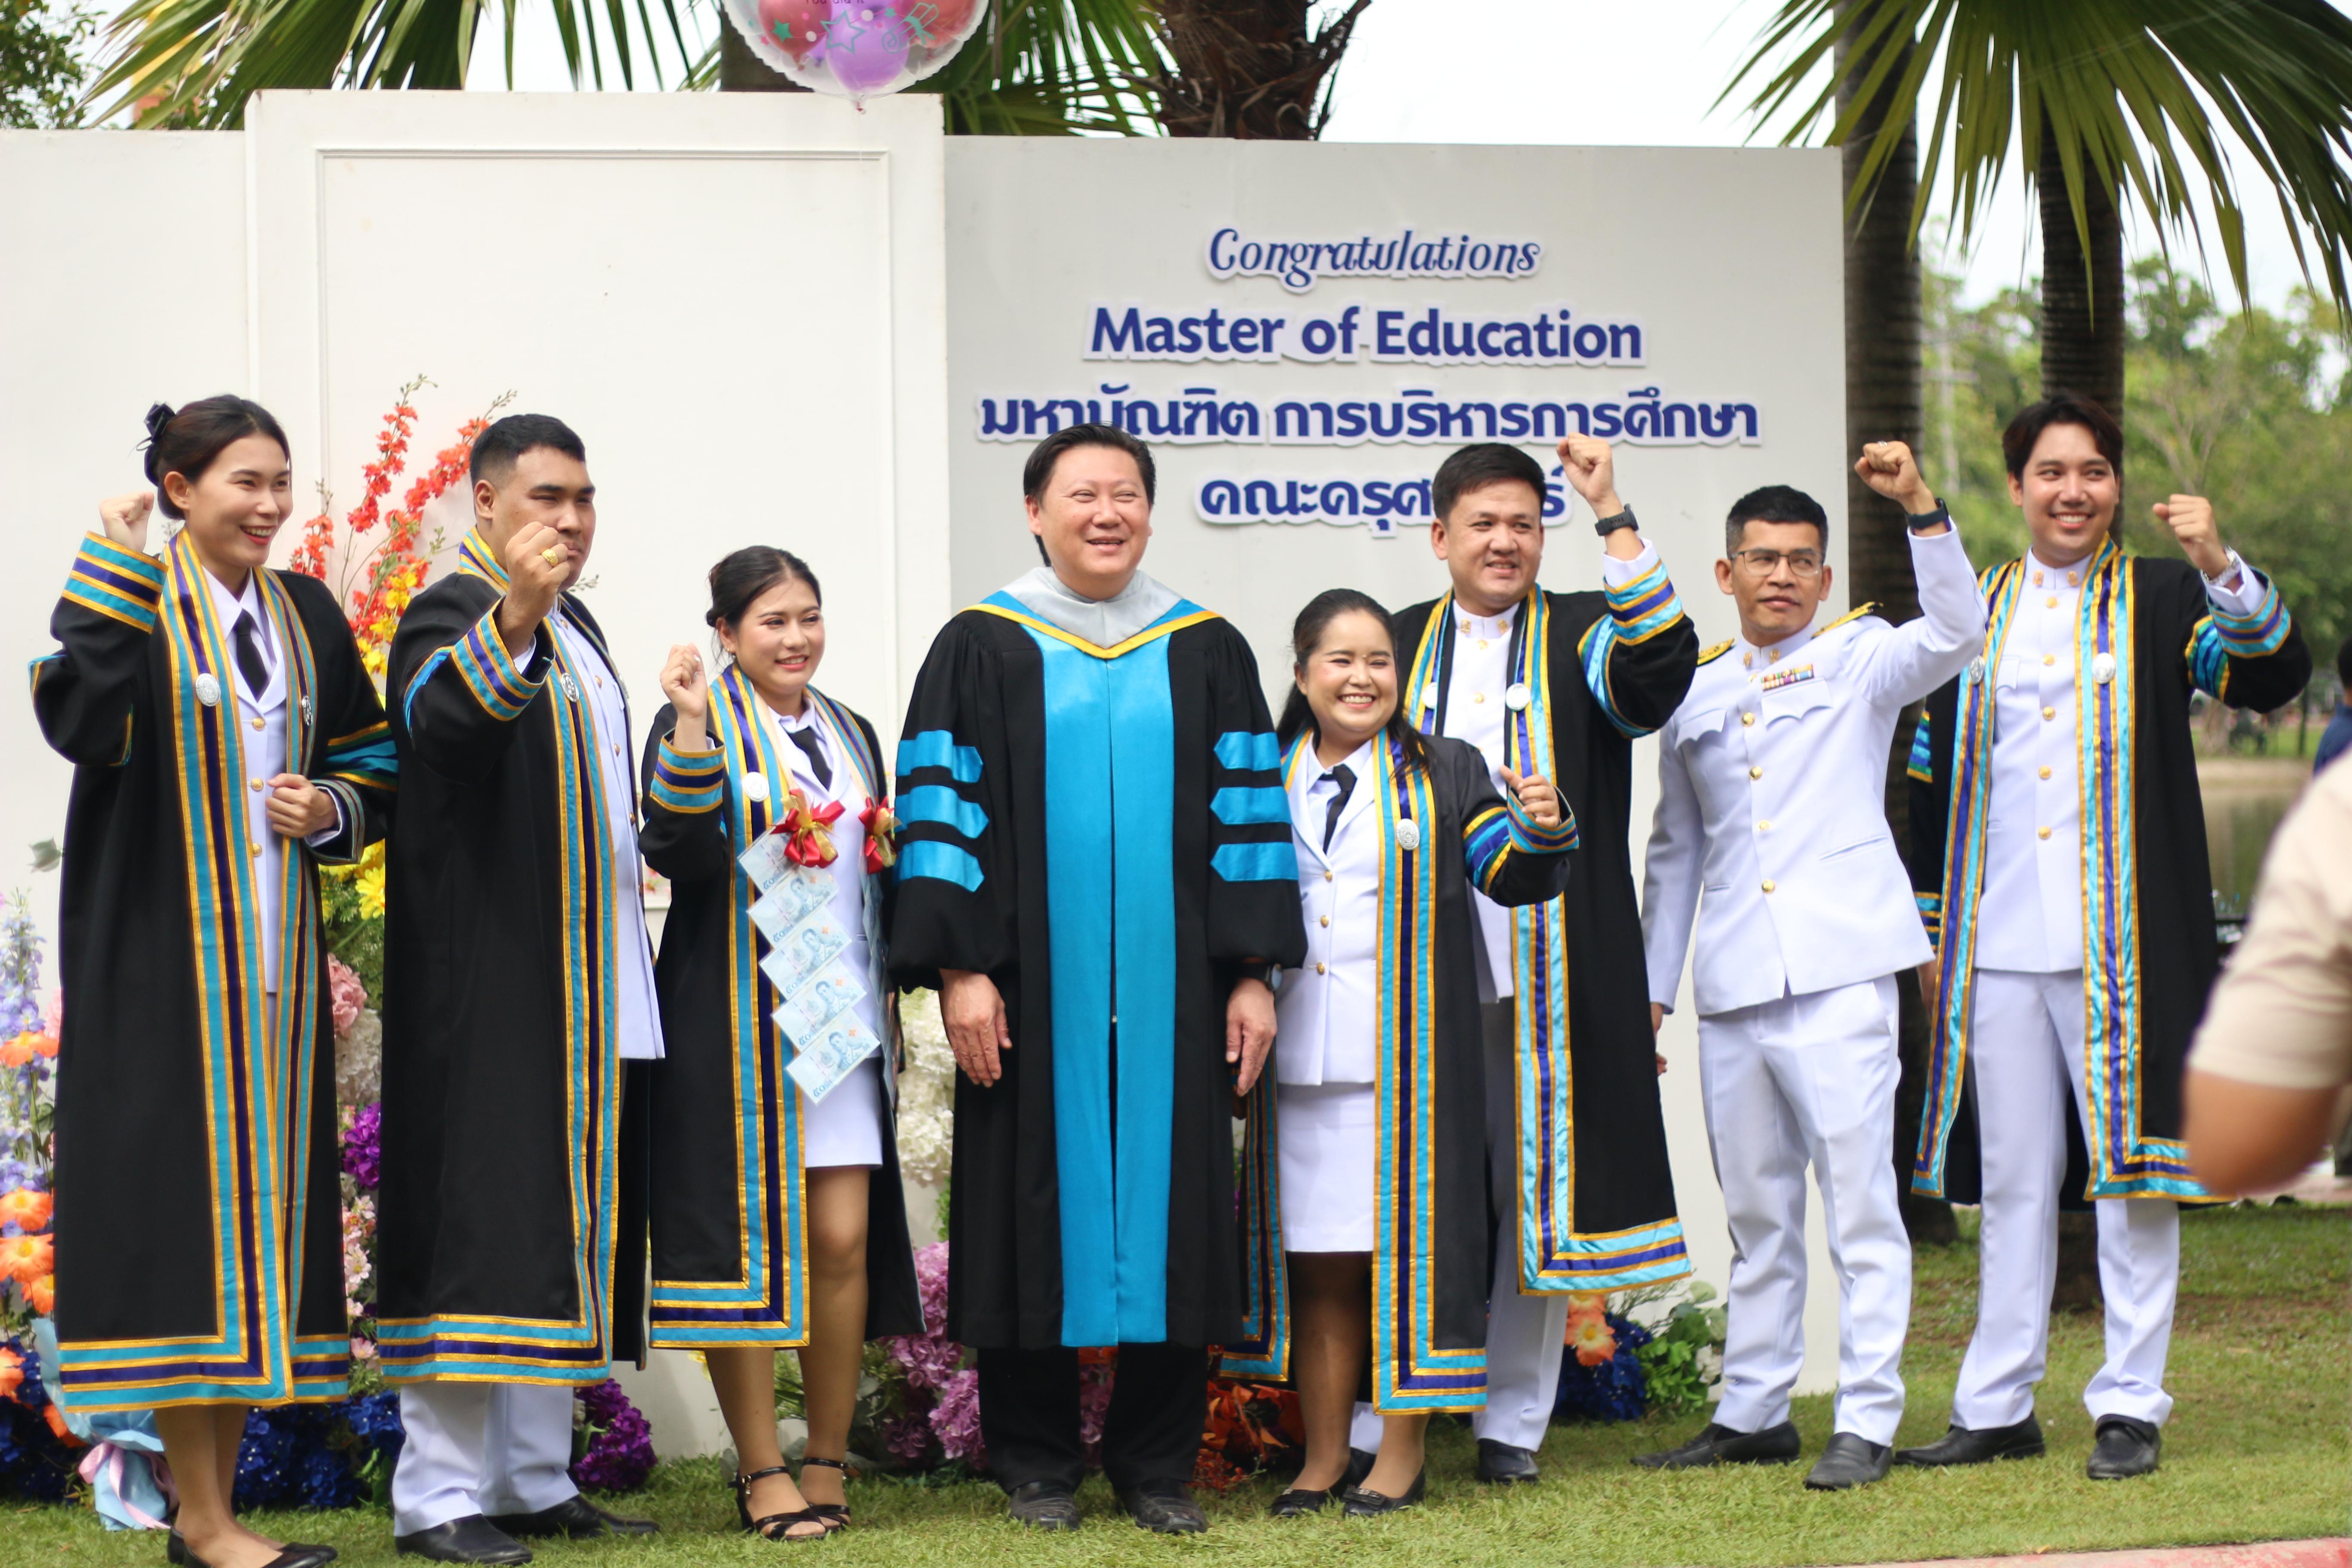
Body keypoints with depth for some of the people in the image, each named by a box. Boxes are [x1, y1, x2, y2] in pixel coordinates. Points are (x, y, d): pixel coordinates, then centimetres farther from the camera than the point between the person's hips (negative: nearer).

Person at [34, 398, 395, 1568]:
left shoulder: (306, 614, 12)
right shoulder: (127, 602, -4)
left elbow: (373, 764, 18)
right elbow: (78, 721, -22)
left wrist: (332, 808, -2)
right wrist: (111, 577, -25)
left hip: (273, 961, 6)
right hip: (160, 955, -6)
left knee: (258, 1204, 6)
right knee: (182, 1205, -7)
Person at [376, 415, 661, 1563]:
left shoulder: (574, 632, 19)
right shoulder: (453, 617, -10)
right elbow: (439, 712, -34)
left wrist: (630, 865, 22)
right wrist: (513, 617, -51)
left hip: (589, 994, 9)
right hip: (490, 986, -9)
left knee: (566, 1229, 10)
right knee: (482, 1222, -10)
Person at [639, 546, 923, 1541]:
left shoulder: (851, 737, 17)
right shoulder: (700, 728, -1)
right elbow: (677, 848, -18)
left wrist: (887, 994, 16)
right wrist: (690, 725, -28)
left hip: (841, 1014, 5)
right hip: (737, 1020, -5)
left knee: (843, 1239, -1)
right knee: (749, 1237, -3)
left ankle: (828, 1461, 8)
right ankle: (761, 1471, 3)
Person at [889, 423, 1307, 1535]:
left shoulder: (1206, 651, 9)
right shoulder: (982, 648, 3)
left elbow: (1247, 815, 9)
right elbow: (940, 808, -1)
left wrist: (1252, 972, 2)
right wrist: (961, 970, -9)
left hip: (1170, 993, 2)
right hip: (1033, 991, -2)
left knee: (1168, 1204, 1)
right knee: (1038, 1203, 1)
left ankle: (1155, 1464, 10)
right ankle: (1036, 1464, 11)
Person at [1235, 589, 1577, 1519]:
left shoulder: (1444, 775, 5)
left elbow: (1512, 874, -5)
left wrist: (1542, 830, -25)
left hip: (1408, 1062, -3)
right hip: (1302, 1061, 3)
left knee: (1406, 1250, -2)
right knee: (1318, 1266, 6)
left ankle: (1403, 1452, 5)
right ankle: (1323, 1457, 13)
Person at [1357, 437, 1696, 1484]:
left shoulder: (1580, 637, 6)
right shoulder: (1396, 649, 14)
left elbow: (1659, 665, -16)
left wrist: (1610, 513, -20)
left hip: (1544, 971, -1)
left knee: (1532, 1185, 2)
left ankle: (1511, 1424, 10)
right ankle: (1376, 1427, 3)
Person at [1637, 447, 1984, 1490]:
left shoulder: (1860, 662, 6)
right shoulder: (1695, 692, 16)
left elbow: (1958, 632, -15)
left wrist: (1921, 508, -25)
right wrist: (1651, 986, 19)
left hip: (1840, 970, -4)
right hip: (1732, 989, 4)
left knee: (1858, 1200, -7)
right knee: (1757, 1212, 11)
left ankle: (1866, 1422, -5)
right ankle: (1752, 1412, 19)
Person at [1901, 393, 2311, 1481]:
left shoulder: (2161, 600, 4)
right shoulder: (1977, 612, 12)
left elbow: (2273, 677, -11)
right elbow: (1934, 776, 16)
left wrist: (2222, 569, -26)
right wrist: (1930, 926, 14)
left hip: (2121, 940, -3)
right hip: (1999, 943, 3)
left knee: (2129, 1164, -2)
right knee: (2011, 1179, 7)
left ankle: (2131, 1403, 4)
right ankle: (1998, 1408, 14)